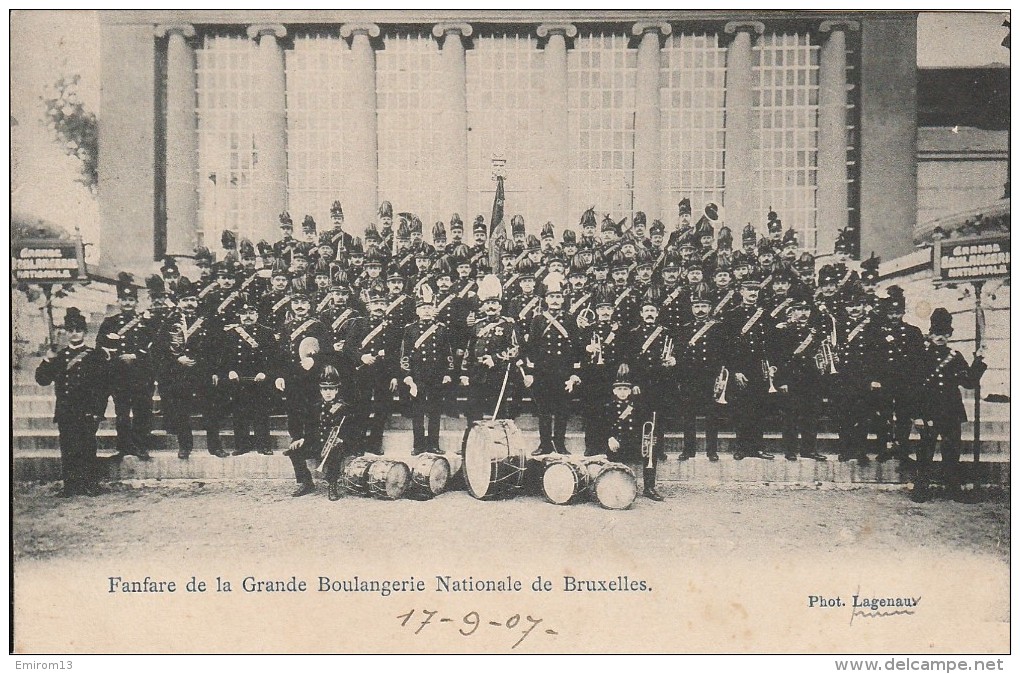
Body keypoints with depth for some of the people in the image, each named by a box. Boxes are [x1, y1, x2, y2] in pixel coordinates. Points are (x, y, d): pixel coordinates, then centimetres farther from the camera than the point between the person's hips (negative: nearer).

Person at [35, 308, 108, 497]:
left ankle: (90, 485, -3)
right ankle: (70, 486, 5)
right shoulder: (58, 357, 15)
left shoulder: (95, 355, 8)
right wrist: (47, 360, -5)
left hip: (87, 410, -3)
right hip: (65, 412, 3)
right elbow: (42, 380, 9)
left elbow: (104, 381, 3)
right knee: (68, 449, -1)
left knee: (87, 448, -9)